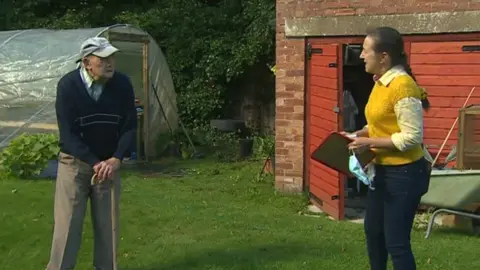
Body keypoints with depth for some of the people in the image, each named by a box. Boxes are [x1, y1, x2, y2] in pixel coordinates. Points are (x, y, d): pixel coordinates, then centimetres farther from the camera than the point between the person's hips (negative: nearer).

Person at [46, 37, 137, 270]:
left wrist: (115, 159, -17)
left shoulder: (122, 84, -11)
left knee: (107, 222, 6)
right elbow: (68, 133, -17)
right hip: (74, 161, -2)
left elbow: (129, 126, -4)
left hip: (109, 161, 3)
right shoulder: (68, 85, -18)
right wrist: (95, 163, -24)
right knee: (67, 222, -3)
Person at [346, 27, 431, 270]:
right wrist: (360, 134, 4)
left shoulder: (402, 86, -22)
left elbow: (412, 137, -24)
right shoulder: (381, 83, 7)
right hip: (382, 170, 10)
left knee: (396, 241, -3)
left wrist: (370, 143, -21)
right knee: (373, 231, 22)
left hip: (404, 173, -10)